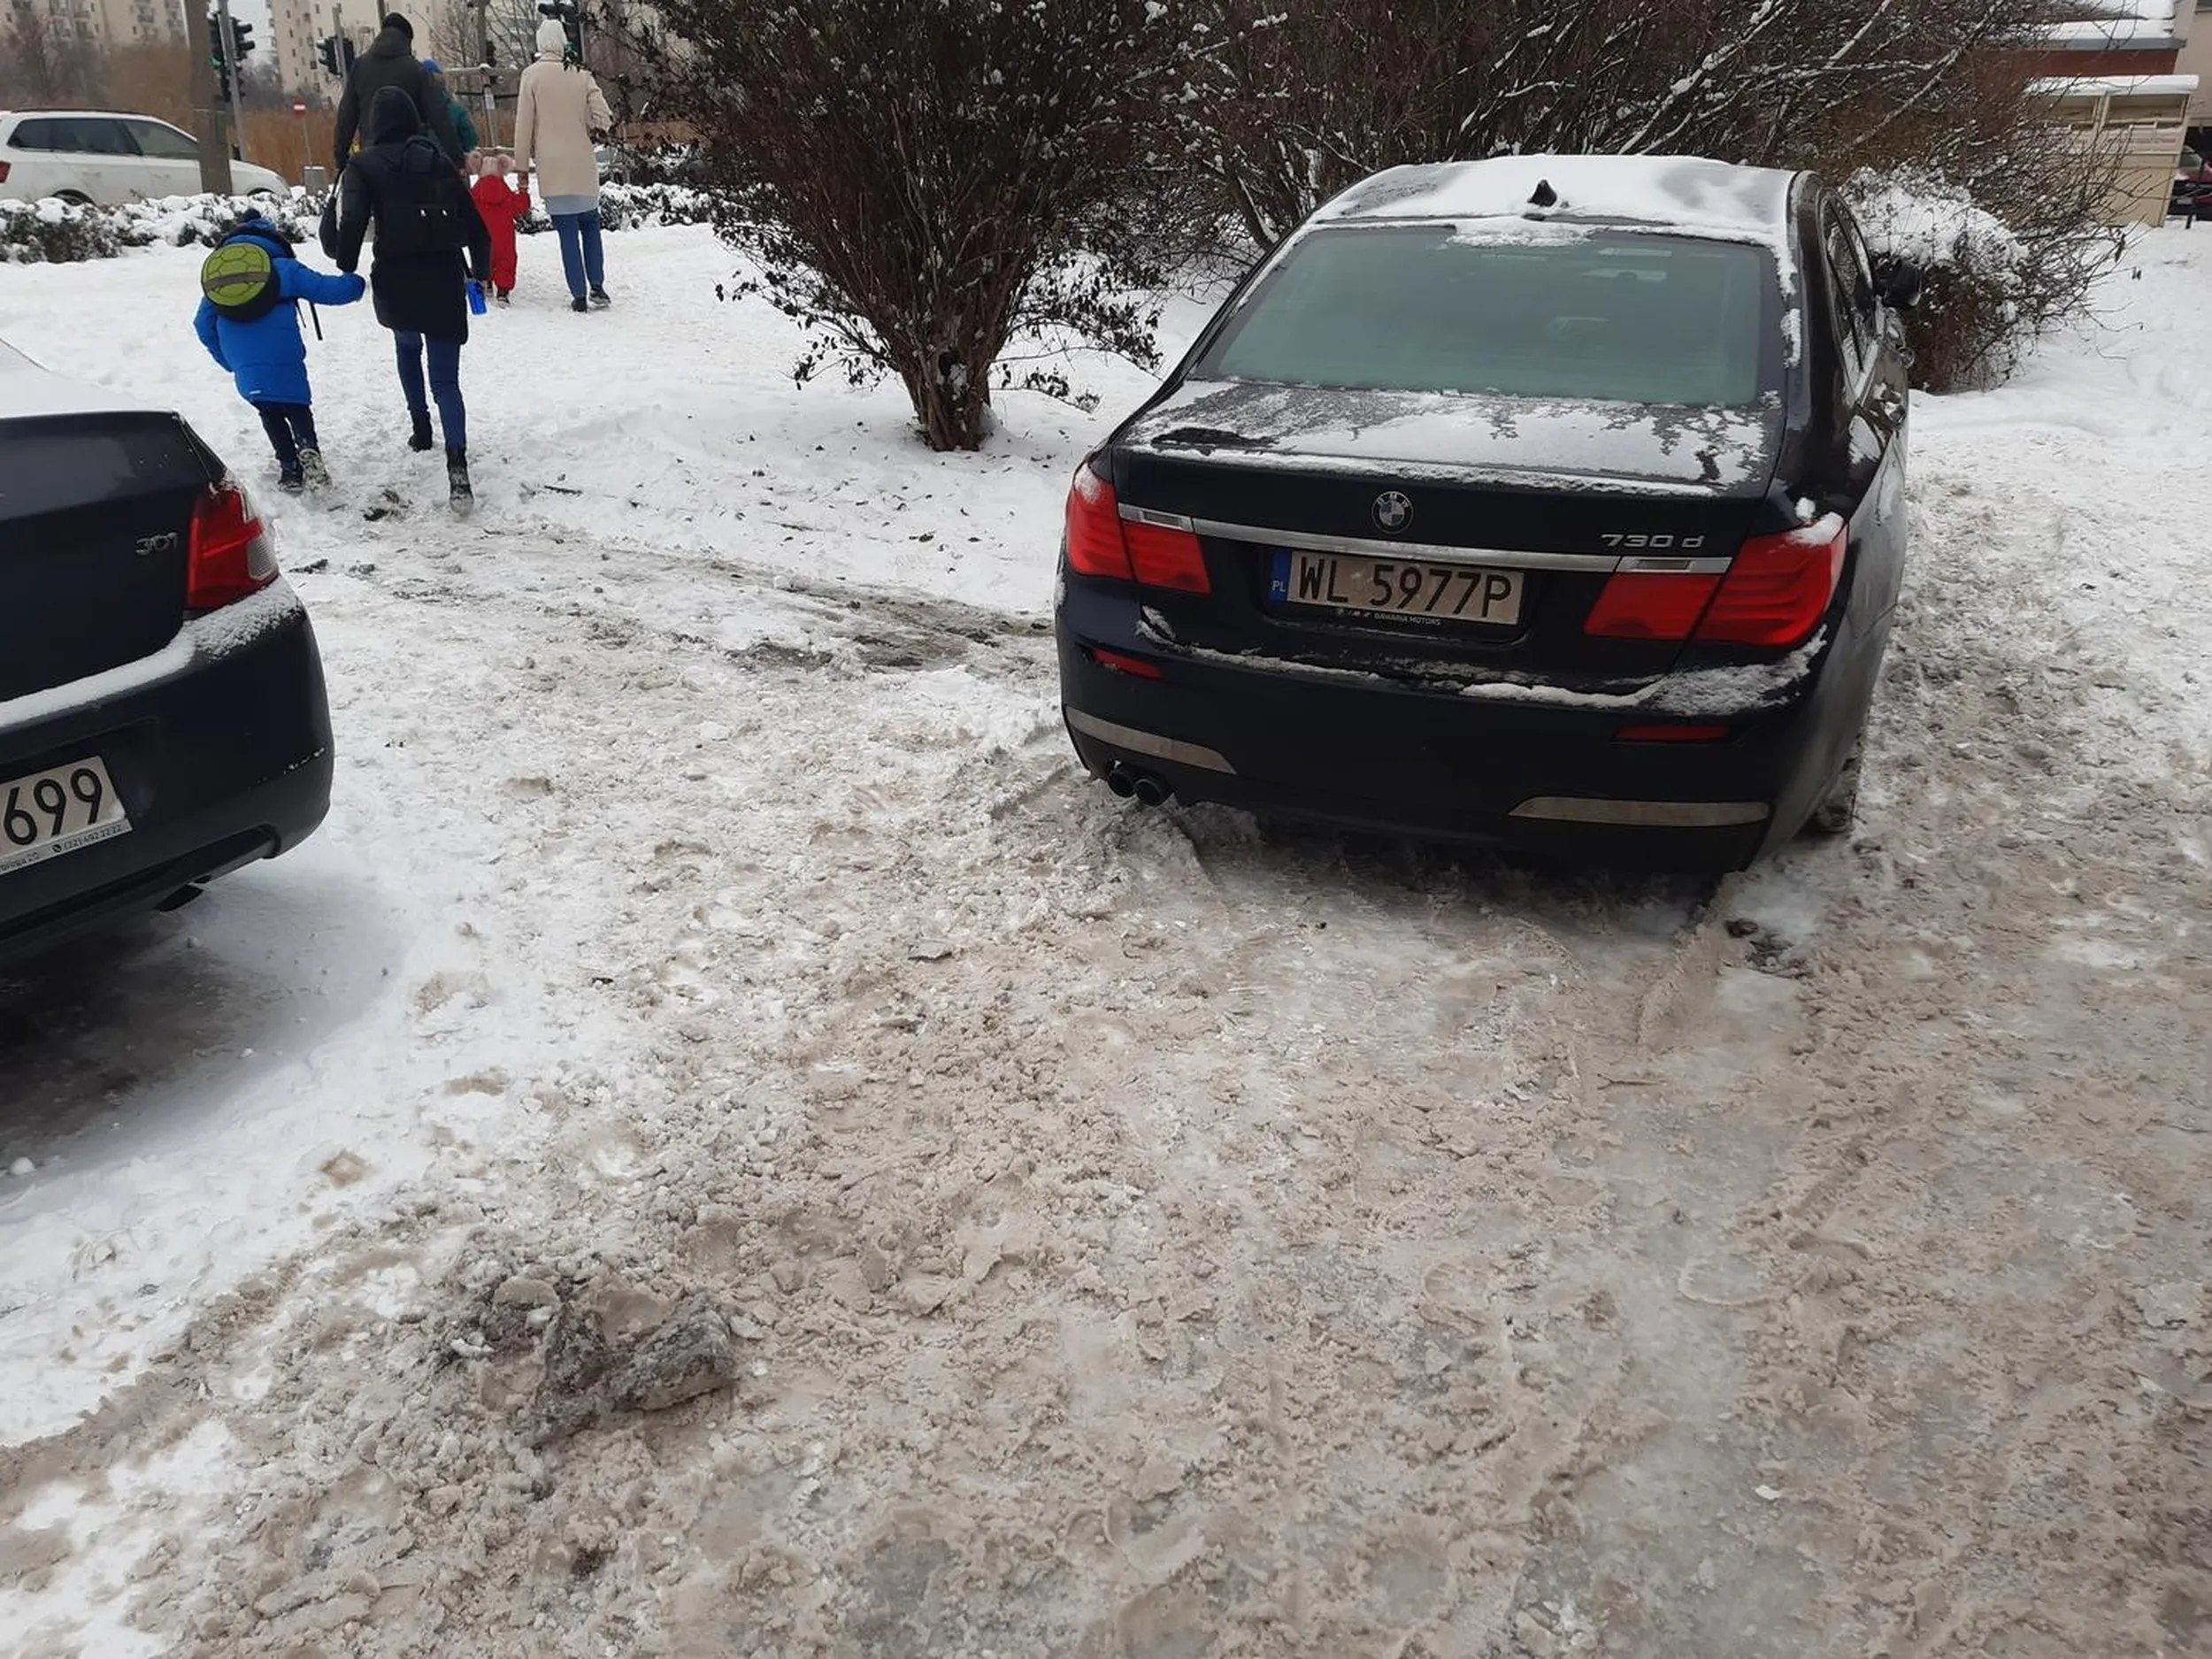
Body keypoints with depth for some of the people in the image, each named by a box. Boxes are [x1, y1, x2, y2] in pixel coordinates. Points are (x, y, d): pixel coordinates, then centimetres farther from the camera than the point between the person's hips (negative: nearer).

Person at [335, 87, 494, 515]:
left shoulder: (364, 166, 2)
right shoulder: (440, 161, 10)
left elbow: (352, 221, -13)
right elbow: (475, 223, 11)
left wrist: (345, 270, -3)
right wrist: (480, 270, 25)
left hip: (396, 278, -1)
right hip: (445, 277, 1)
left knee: (407, 345, 33)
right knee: (446, 378, -3)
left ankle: (421, 429, 34)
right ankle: (457, 466, -23)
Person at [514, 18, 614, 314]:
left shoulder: (532, 75, -3)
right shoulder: (582, 75, 0)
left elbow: (523, 124, -3)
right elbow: (604, 118, -5)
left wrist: (522, 167, 3)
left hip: (552, 166, -1)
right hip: (583, 165, 1)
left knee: (568, 231, 2)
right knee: (590, 224, 15)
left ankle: (579, 295, -1)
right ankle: (597, 287, 7)